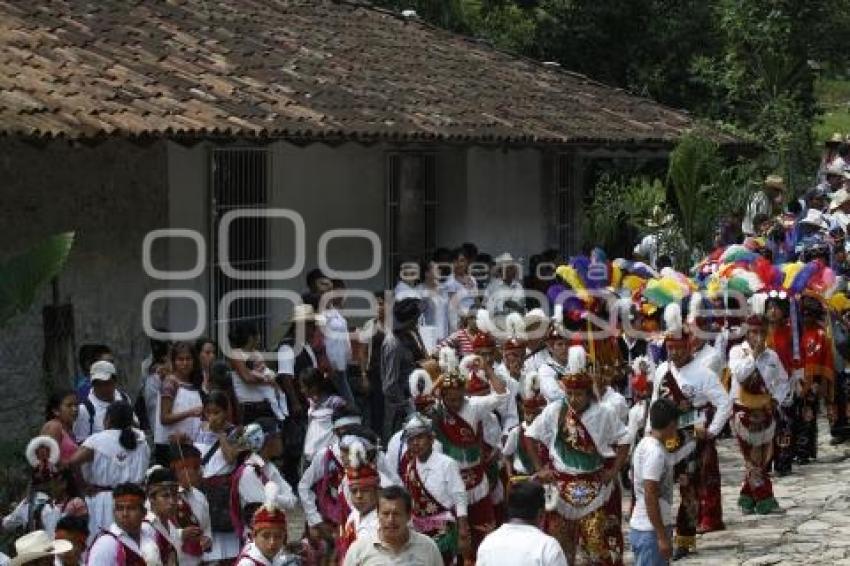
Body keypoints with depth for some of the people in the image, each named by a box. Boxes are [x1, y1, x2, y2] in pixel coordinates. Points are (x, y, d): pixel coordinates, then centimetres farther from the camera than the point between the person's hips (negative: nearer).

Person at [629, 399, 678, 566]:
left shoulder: (645, 444, 9)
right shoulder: (655, 452, -19)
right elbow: (650, 498, -22)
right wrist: (662, 536, -19)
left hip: (642, 526, 10)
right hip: (651, 531, -10)